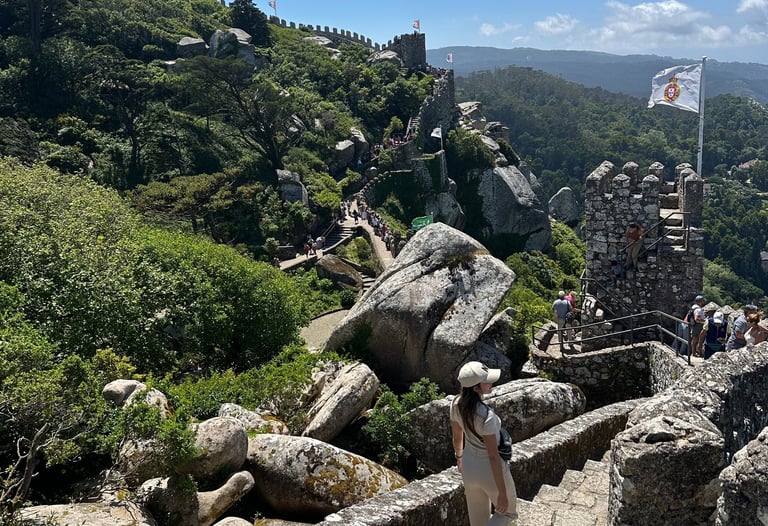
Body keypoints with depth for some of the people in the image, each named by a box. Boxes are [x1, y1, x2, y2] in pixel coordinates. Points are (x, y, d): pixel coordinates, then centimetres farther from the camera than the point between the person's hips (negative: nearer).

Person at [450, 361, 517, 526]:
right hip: (491, 471, -6)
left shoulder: (457, 404, -12)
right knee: (508, 512, 22)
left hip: (469, 468, 6)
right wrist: (502, 493, -18)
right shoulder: (486, 415, -33)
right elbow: (493, 456, -27)